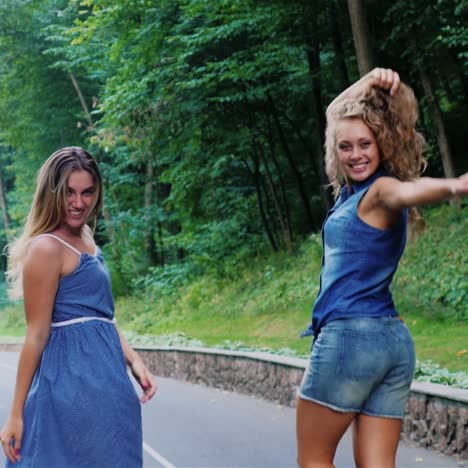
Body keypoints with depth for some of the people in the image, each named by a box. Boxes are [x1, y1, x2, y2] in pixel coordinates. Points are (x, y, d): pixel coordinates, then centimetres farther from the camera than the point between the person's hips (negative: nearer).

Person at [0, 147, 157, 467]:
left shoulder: (86, 242, 13)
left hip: (105, 378, 9)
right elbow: (37, 335, -14)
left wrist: (134, 360, 6)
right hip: (73, 382, -9)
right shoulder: (47, 248, -13)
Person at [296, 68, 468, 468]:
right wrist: (368, 85, 14)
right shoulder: (357, 187, 15)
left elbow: (409, 191, -35)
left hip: (351, 335, -9)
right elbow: (339, 116, 29)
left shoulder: (379, 190, -10)